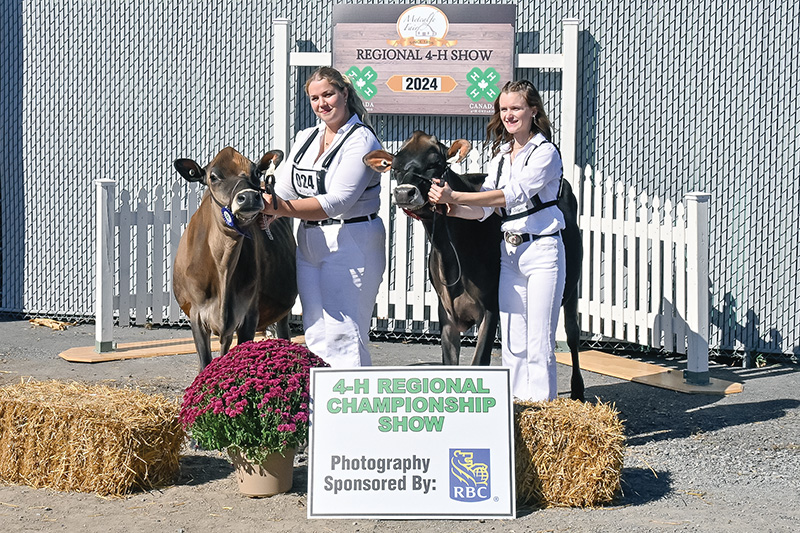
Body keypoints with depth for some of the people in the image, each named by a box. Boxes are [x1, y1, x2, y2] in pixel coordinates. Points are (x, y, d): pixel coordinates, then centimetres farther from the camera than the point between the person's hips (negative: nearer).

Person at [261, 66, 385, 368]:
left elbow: (337, 201, -20)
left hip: (352, 244, -8)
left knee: (343, 335, -8)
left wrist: (285, 208, -29)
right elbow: (282, 187, 9)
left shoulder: (361, 141, -10)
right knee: (316, 337, 11)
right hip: (308, 245, 8)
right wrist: (263, 209, -13)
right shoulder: (305, 139, 15)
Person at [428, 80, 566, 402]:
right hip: (510, 252, 7)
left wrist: (455, 197, -27)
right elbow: (484, 208, 9)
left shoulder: (545, 152, -10)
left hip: (543, 251, -7)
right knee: (512, 342, 9)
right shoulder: (501, 154, 13)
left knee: (539, 344, -4)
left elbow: (513, 194, -23)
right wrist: (449, 209, -12)